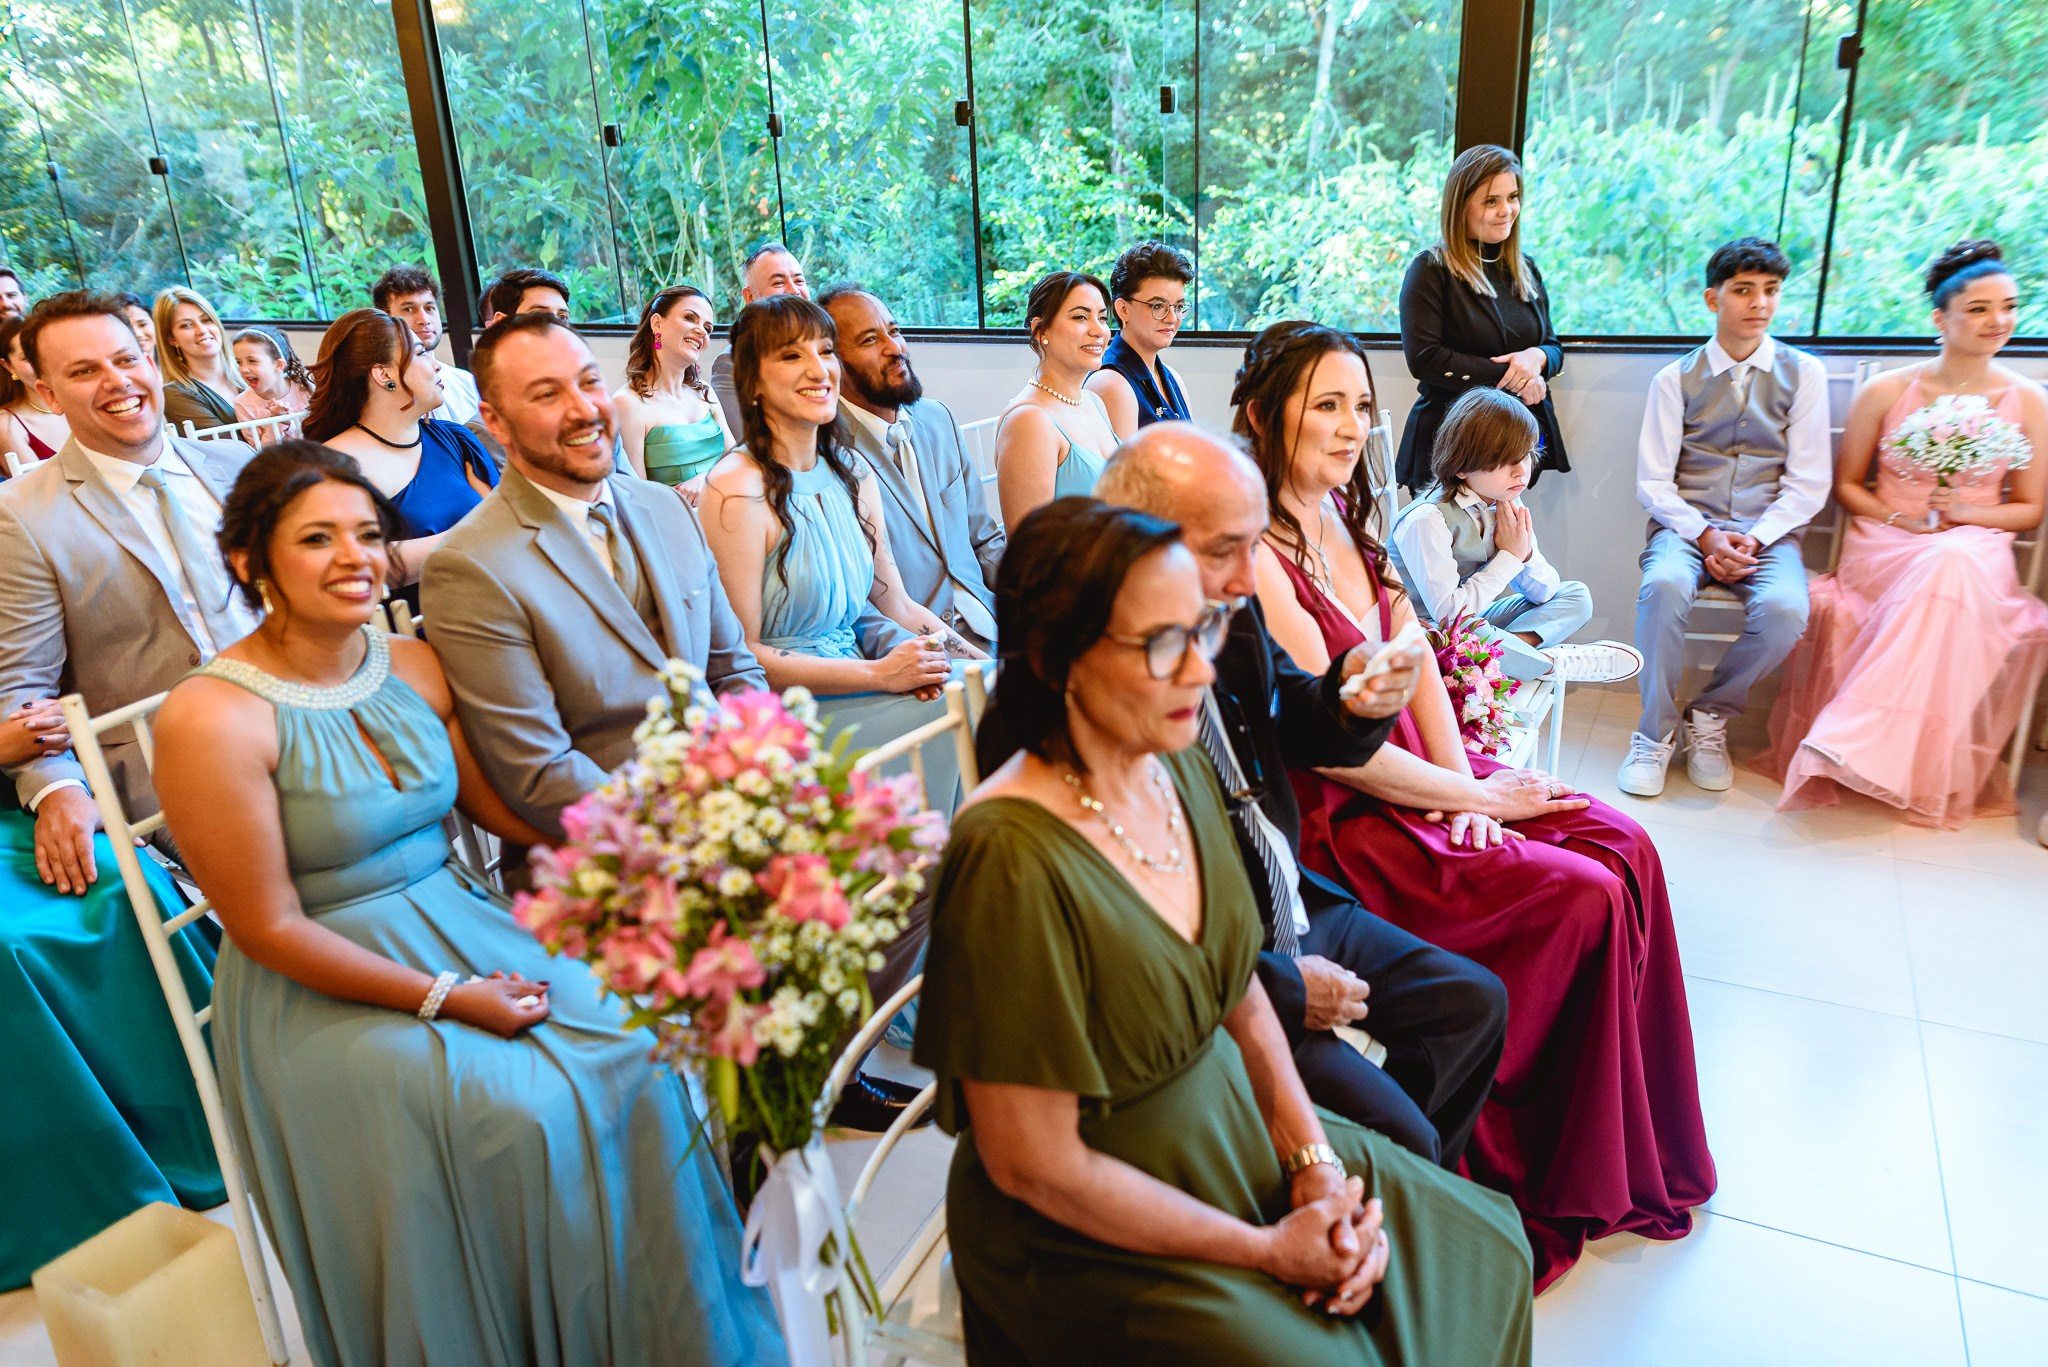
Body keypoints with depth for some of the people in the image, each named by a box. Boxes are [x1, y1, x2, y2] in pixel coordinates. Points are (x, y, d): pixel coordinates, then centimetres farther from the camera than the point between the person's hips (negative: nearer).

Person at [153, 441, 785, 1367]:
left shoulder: (416, 667, 2)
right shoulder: (212, 719, -15)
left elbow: (495, 807, 7)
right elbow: (269, 928, -14)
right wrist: (446, 998, -17)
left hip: (464, 925, 5)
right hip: (326, 992, -5)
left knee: (634, 1051, -13)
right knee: (525, 1115, -24)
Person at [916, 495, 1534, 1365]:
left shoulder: (1179, 770, -6)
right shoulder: (1014, 860, -31)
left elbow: (1240, 994, 6)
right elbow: (1034, 1167, -23)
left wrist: (1317, 1162, -5)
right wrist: (1266, 1252, -15)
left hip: (1237, 1129, 7)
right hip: (1094, 1241, -7)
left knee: (1485, 1254, 12)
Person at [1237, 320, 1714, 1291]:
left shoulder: (1348, 517, 8)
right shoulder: (1258, 555, -20)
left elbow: (1418, 662, 9)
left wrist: (1468, 785, -4)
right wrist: (1475, 795, -11)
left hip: (1422, 773, 8)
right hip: (1341, 822, -8)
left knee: (1624, 846, -1)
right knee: (1585, 898, -13)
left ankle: (1640, 1146, 15)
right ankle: (1562, 1182, 10)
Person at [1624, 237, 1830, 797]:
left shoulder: (1803, 374, 7)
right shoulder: (1676, 379, 6)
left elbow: (1808, 484, 2)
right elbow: (1653, 482, 1)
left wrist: (1753, 540, -13)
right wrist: (1704, 536, -15)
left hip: (1768, 530, 1)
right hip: (1686, 524, 0)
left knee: (1785, 607, -32)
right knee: (1664, 585, -35)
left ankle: (1710, 717, -6)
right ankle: (1656, 731, -17)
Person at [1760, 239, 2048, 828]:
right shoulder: (1887, 391, 6)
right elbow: (1846, 485, 11)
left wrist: (1969, 512, -8)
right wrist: (1898, 519, -7)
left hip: (1977, 551, 1)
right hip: (1884, 546, 0)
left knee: (1953, 566, -38)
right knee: (1941, 567, -37)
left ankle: (1860, 736, -41)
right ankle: (1928, 771, -29)